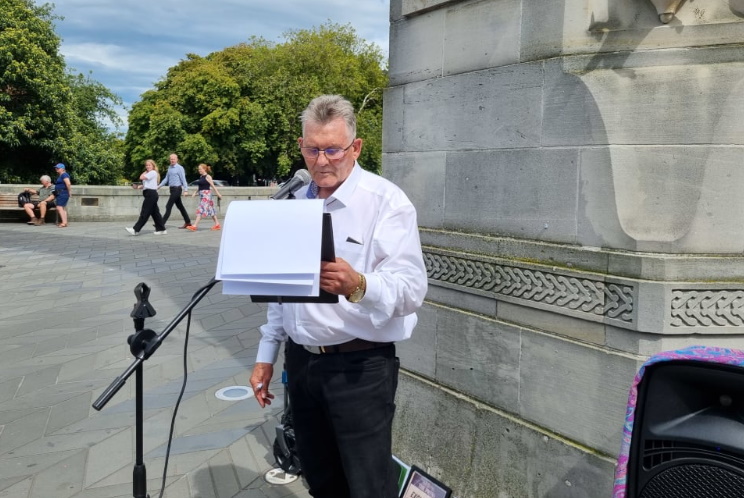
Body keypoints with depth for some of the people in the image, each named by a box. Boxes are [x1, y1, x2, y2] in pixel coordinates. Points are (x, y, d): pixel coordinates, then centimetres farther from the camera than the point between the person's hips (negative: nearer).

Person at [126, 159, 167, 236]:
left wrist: (145, 172, 1)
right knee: (155, 212, 9)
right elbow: (145, 185, 19)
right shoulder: (148, 174, 23)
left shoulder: (153, 172, -7)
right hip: (149, 194, 10)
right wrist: (138, 187, 4)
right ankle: (161, 229, 12)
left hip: (151, 194, -10)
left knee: (144, 213, -9)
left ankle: (136, 230, -10)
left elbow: (141, 177, -16)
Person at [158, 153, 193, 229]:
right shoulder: (169, 168, 14)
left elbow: (183, 179, -12)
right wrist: (159, 186, 12)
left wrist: (185, 189, -19)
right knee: (180, 206, 12)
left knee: (168, 206, -9)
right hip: (172, 189, 8)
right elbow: (166, 179, 19)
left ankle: (162, 223, -8)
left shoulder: (179, 168, -8)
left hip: (177, 189, -8)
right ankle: (188, 222, 21)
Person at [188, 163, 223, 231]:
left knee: (201, 209, -13)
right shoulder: (201, 177, 14)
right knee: (210, 209, 12)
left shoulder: (207, 177, -8)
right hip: (201, 194, 9)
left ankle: (195, 226, -17)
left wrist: (218, 193, -9)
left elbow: (213, 186, -9)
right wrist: (195, 192, 12)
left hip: (206, 194, -9)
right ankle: (217, 224, 19)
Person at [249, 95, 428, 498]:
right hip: (300, 361, 6)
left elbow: (411, 289, -22)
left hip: (360, 366, -6)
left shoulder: (386, 201, -13)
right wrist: (266, 356, 13)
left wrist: (358, 286, -42)